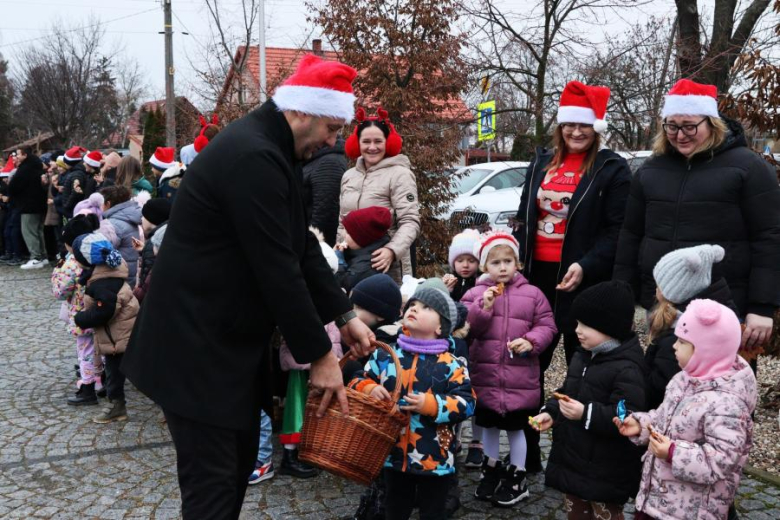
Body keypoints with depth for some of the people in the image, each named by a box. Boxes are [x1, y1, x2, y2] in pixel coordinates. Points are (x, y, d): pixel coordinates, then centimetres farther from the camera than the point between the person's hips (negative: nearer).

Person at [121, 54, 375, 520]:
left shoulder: (268, 150, 10)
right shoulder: (253, 157, -23)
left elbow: (302, 247, 13)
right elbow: (277, 269, -24)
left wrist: (345, 316, 8)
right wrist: (320, 354, -16)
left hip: (230, 339, 10)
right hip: (198, 347, -10)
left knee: (241, 462, 18)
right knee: (213, 481, -2)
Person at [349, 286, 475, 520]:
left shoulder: (450, 364, -11)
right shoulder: (385, 354, -2)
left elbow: (466, 403, -12)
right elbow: (358, 381, 7)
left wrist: (431, 405, -24)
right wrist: (369, 389, -15)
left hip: (435, 458, -2)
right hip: (394, 454, 3)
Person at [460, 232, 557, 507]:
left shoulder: (532, 294, -2)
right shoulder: (475, 294, -1)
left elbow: (547, 326, 0)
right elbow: (464, 327, -8)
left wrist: (531, 341, -17)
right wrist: (483, 307, -21)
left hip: (519, 378, -1)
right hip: (486, 375, 2)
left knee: (516, 428, 10)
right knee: (488, 426, 17)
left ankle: (517, 477, 27)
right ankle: (491, 469, 38)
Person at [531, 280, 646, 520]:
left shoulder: (626, 368, -23)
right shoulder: (583, 356, 6)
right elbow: (567, 392, 16)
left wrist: (586, 414, -38)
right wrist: (550, 412, -1)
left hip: (606, 470, -8)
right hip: (573, 457, 9)